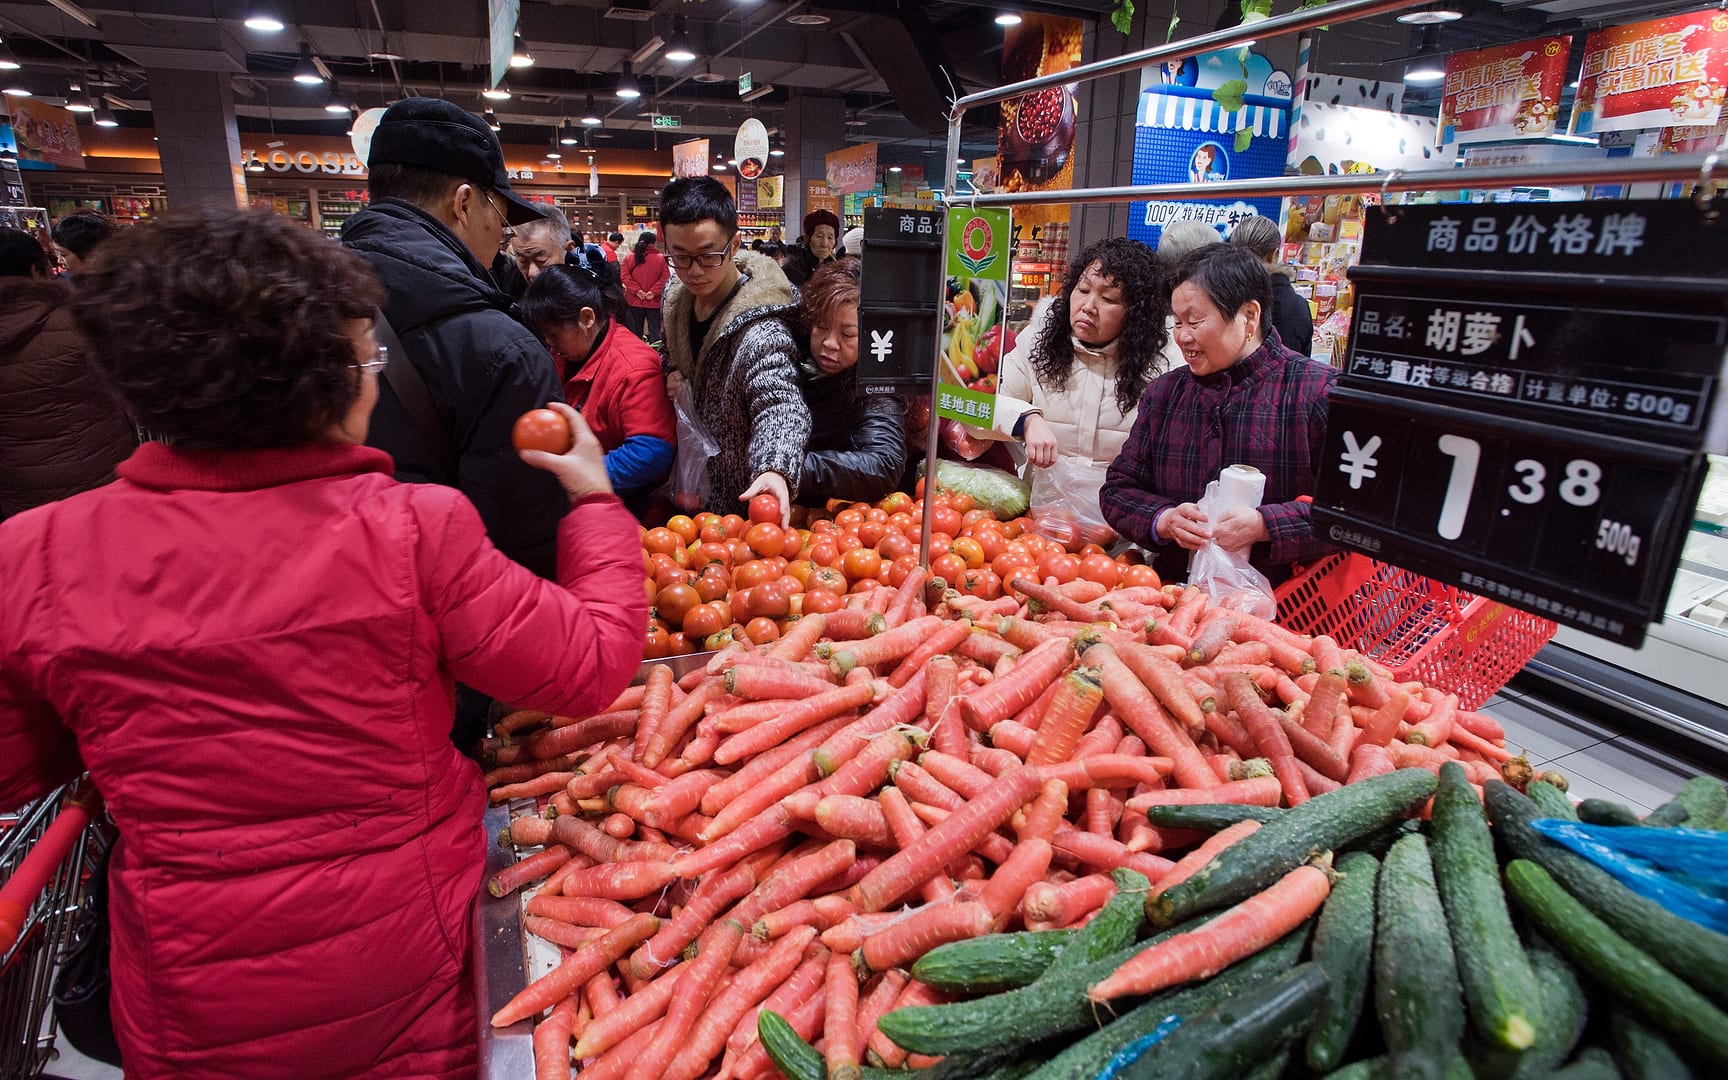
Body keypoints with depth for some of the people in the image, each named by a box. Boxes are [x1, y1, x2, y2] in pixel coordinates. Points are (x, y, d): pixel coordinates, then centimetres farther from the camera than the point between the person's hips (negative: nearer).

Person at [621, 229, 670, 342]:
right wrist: (654, 291, -10)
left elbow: (625, 275, -8)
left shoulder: (629, 257, -1)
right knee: (654, 330, 5)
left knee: (635, 330, 11)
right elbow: (664, 276, -11)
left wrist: (636, 290, -9)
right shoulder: (660, 258, -7)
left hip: (634, 301, 2)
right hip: (654, 302, -2)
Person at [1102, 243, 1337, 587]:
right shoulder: (1163, 393, 15)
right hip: (1172, 595, 3)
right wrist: (1163, 520, -5)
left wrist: (1264, 525, -17)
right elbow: (1118, 489, 14)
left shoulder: (1318, 391, -1)